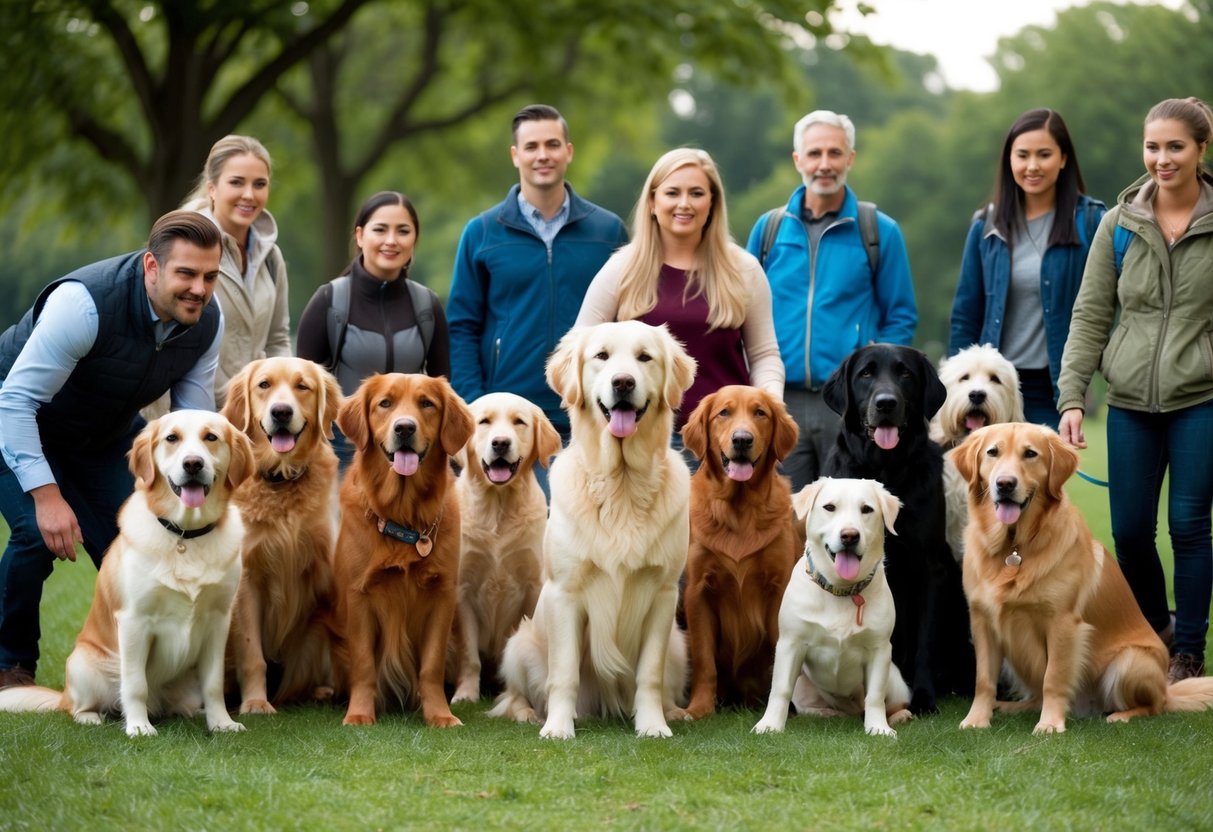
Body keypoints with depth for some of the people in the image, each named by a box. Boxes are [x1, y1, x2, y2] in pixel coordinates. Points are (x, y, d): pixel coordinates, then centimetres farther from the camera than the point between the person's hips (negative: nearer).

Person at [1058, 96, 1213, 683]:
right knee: (1129, 531, 4)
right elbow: (1089, 316, 6)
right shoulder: (1118, 224, 5)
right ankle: (1155, 631, 29)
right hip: (1131, 402, 3)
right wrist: (1072, 396, -2)